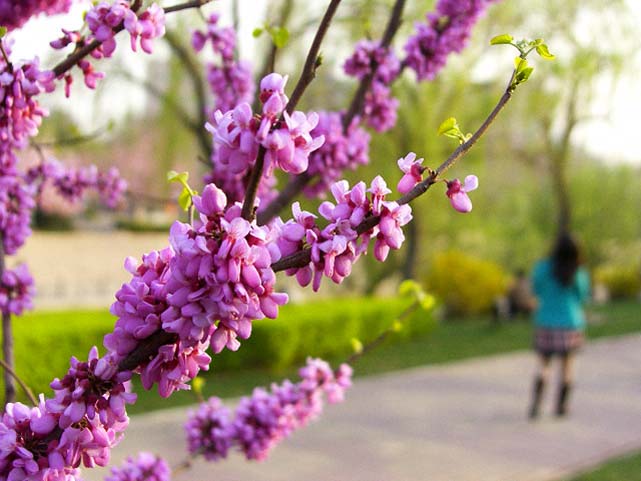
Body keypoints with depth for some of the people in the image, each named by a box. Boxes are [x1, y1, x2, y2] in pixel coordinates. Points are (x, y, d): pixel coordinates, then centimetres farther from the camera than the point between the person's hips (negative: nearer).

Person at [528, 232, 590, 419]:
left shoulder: (543, 268, -10)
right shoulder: (579, 274, -11)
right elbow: (583, 298, 3)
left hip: (546, 323, 1)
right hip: (571, 324, 0)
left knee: (543, 366, 9)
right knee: (567, 366, 13)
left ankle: (536, 404, -7)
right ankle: (561, 406, 16)